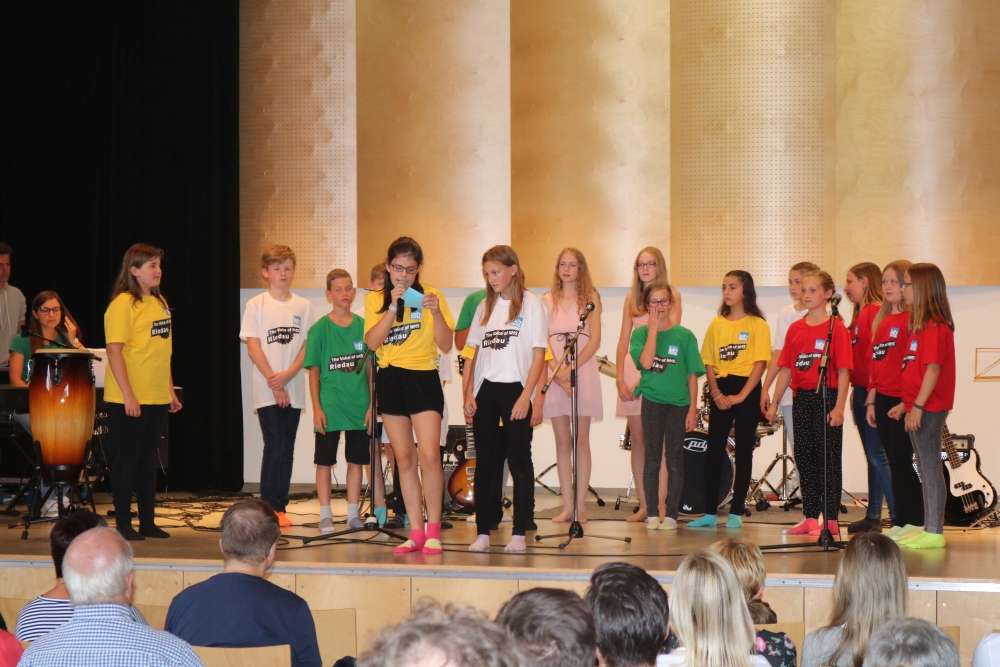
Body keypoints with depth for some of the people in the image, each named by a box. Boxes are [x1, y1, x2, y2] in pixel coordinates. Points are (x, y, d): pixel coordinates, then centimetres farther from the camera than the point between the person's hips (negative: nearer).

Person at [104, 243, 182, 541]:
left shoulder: (160, 302, 12)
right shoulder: (122, 304, -12)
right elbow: (114, 351, -17)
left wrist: (170, 390, 15)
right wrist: (128, 395, -21)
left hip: (157, 397, 7)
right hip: (128, 400, -7)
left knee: (148, 458, 12)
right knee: (128, 457, -1)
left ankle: (147, 522, 19)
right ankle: (123, 524, 7)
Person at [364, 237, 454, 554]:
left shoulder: (430, 295, 2)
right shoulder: (375, 300, 7)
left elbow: (446, 345, -3)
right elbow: (372, 341, -7)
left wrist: (436, 312, -18)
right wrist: (393, 307, -15)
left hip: (423, 378, -3)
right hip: (390, 380, 3)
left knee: (429, 455, -14)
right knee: (404, 458, 5)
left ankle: (433, 531, -4)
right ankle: (416, 532, 10)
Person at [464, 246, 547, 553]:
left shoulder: (530, 304, -3)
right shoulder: (485, 307, 12)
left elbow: (539, 354, -6)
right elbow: (475, 354, 14)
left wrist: (526, 397, -13)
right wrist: (469, 395, 4)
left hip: (515, 389, -5)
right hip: (485, 392, 5)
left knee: (519, 463, 0)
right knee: (485, 463, 5)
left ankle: (519, 533, 4)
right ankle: (483, 532, 9)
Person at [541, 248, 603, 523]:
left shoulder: (591, 298, 5)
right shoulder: (548, 300, 10)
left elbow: (595, 340, -3)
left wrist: (570, 369, -12)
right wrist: (556, 371, -11)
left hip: (583, 372, -2)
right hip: (554, 374, 2)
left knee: (581, 440, -2)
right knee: (562, 442, 2)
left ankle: (580, 505, 0)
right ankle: (567, 506, 4)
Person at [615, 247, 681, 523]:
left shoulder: (672, 295, 2)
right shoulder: (631, 298, 14)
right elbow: (623, 341, 12)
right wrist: (619, 378, 1)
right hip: (632, 368, 4)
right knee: (637, 440, 3)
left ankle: (660, 506, -4)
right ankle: (643, 505, 7)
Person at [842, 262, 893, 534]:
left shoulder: (876, 312, -13)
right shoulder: (861, 314, 17)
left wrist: (873, 393, -21)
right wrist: (856, 392, 12)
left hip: (870, 392, -10)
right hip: (860, 392, 10)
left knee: (877, 455, -11)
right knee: (873, 457, 13)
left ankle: (899, 517, -12)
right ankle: (873, 516, 18)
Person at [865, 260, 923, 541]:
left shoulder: (912, 319, -10)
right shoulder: (882, 321, 15)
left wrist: (905, 402, -18)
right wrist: (871, 399, 13)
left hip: (901, 401, -8)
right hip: (882, 399, 8)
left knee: (901, 461, -6)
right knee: (894, 462, 10)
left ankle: (915, 522, 1)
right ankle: (900, 521, 15)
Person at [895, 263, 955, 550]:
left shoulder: (935, 325, -16)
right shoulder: (922, 324, 15)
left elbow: (933, 369, -21)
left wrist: (918, 406, -23)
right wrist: (906, 404, 18)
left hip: (929, 408, -10)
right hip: (918, 407, 10)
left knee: (931, 469, -7)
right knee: (925, 469, 14)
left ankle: (935, 533, -5)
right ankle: (928, 528, 20)